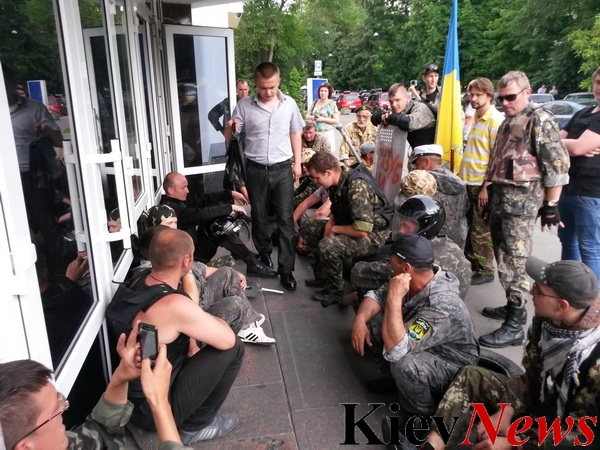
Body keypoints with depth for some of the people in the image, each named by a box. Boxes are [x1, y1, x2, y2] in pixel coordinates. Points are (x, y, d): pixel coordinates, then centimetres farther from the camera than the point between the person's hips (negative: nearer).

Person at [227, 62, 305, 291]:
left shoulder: (289, 104, 0)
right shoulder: (244, 105, -3)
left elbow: (295, 134, 10)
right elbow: (230, 137, -1)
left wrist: (297, 162, 6)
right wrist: (230, 128, -24)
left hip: (282, 168, 0)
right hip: (256, 169, 1)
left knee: (285, 219, -2)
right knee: (259, 216, 13)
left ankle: (286, 268, 4)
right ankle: (264, 255, 35)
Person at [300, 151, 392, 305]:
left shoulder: (357, 187, -30)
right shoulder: (337, 182, -2)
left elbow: (362, 230, -33)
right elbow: (337, 211, 16)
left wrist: (334, 229, -18)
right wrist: (329, 224, -6)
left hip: (372, 236, -9)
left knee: (327, 245, -32)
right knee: (308, 226, 8)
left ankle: (335, 290, -7)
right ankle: (322, 277, 14)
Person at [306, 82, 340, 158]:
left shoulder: (332, 104, -2)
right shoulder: (315, 102, 12)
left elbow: (337, 120, -6)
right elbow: (307, 116, 19)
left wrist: (323, 119, -14)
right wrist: (312, 117, -5)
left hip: (327, 133, -4)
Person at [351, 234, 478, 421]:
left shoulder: (440, 306, -38)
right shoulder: (413, 279, -15)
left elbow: (394, 350, -43)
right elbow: (377, 295, -1)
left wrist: (394, 297, -41)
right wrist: (360, 320, -19)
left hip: (452, 368, -7)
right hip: (418, 345, 8)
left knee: (403, 365, -36)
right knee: (370, 324, -3)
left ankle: (422, 418, -7)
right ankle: (395, 377, 14)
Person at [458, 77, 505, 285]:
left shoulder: (496, 120, -12)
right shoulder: (475, 118, 13)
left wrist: (486, 187, -20)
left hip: (482, 184, -8)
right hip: (468, 182, 8)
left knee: (481, 230, 1)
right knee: (468, 227, 16)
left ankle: (485, 271, 14)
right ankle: (470, 264, 28)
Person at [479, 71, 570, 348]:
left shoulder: (540, 120, -9)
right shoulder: (508, 122, 18)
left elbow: (557, 165, -14)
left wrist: (550, 206, -14)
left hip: (522, 201, -9)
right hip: (500, 197, 9)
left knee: (512, 264, -7)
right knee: (503, 259, 15)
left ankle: (515, 326, 1)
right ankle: (512, 306, 30)